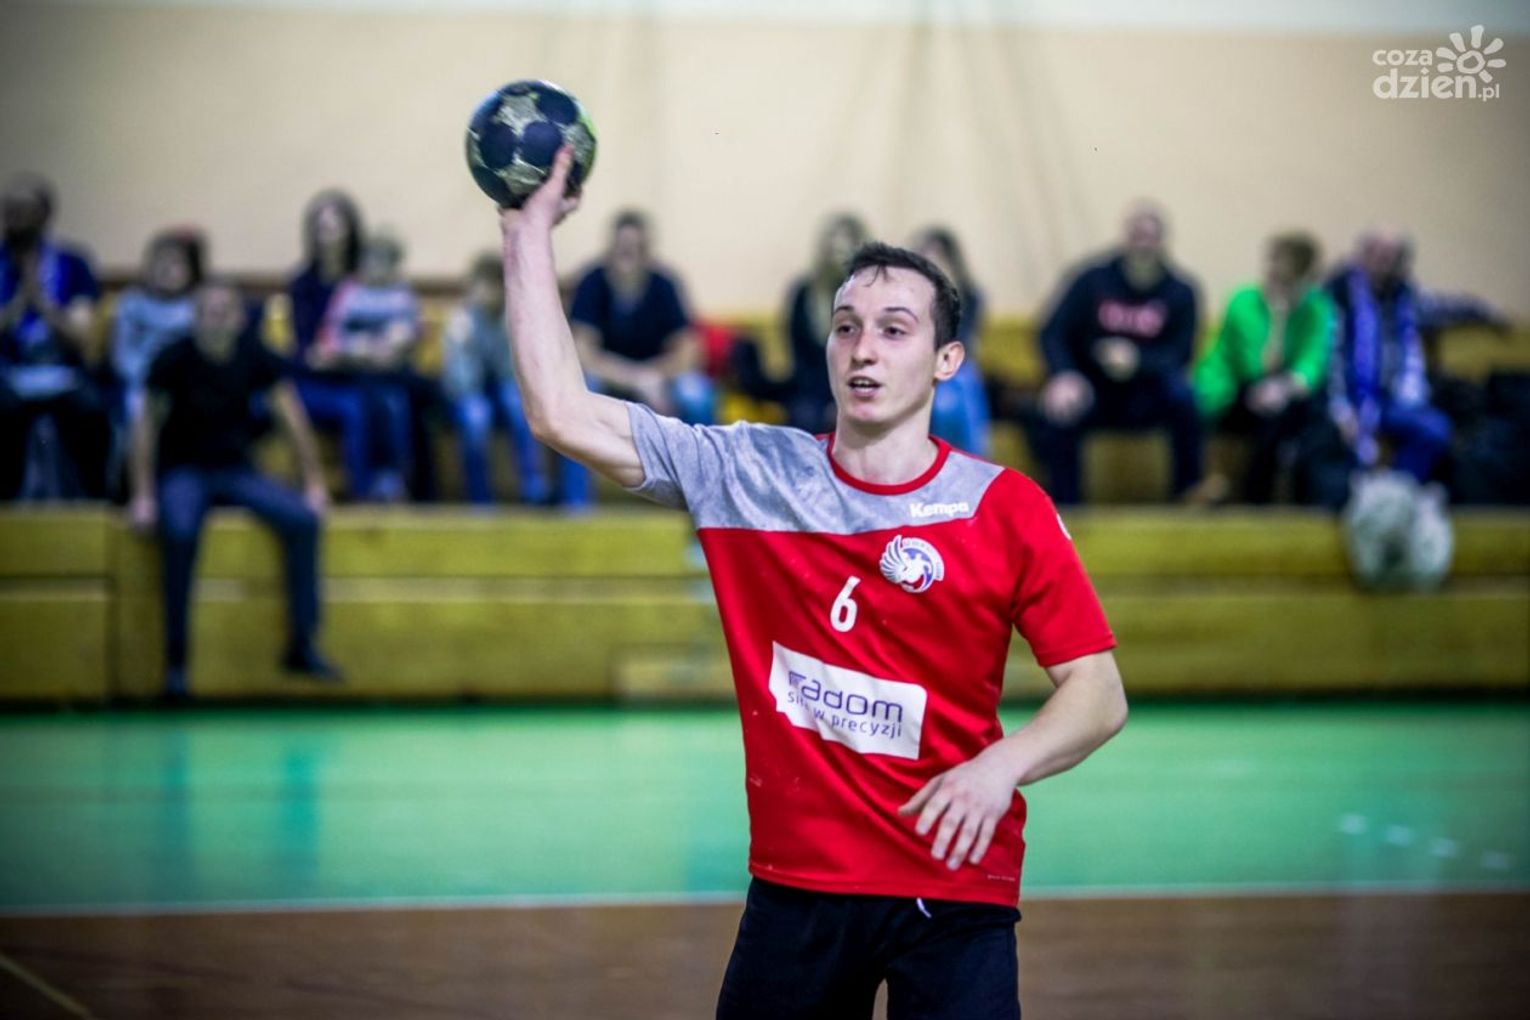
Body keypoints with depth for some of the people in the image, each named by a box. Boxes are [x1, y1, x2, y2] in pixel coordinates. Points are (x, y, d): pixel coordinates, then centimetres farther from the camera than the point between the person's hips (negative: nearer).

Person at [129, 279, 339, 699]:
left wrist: (314, 483, -3)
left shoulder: (257, 357, -4)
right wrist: (143, 496, -12)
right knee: (180, 531, -36)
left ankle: (302, 645, -10)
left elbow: (292, 417, 0)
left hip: (236, 470, 4)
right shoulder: (175, 359, -12)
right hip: (183, 472, -3)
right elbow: (147, 424, -8)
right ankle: (175, 659, -27)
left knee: (303, 519, -20)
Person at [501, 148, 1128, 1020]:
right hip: (795, 881, 2)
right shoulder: (751, 473, 1)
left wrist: (1003, 764, -22)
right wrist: (531, 233, -1)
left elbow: (1100, 694, -3)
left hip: (954, 880, -2)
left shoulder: (1006, 507, -4)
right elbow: (563, 415, -1)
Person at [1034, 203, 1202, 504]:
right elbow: (1053, 334, -5)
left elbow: (1179, 354, -7)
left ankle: (1190, 494, -21)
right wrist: (1064, 376, -26)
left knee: (1181, 392, -31)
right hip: (1091, 393, 0)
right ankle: (1065, 507, -21)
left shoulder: (1179, 293, -1)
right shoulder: (1093, 280, -2)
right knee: (1056, 417, -32)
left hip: (1145, 399, 0)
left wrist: (1137, 361, -28)